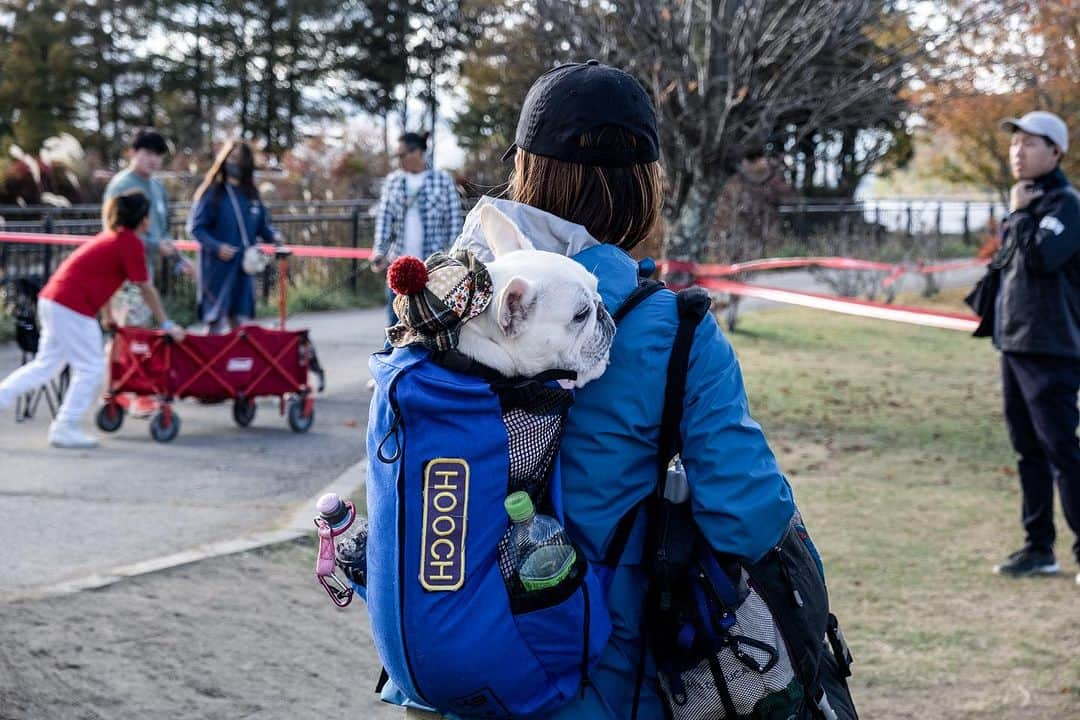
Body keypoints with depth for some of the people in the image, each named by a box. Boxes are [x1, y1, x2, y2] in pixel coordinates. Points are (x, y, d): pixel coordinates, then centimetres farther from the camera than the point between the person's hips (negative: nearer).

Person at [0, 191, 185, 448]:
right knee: (90, 367, 0)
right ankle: (65, 429, 3)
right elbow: (146, 290, -5)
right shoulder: (132, 244, -8)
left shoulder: (111, 236, 20)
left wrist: (108, 318, 37)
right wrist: (166, 325, 3)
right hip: (72, 307, -9)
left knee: (46, 364, 17)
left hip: (51, 299, 9)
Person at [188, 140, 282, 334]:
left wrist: (273, 235, -3)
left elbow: (262, 224, 19)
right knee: (218, 323, -5)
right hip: (218, 267, -6)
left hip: (244, 267, 6)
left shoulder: (250, 194, 13)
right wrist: (216, 247, -21)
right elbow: (195, 227, -8)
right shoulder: (212, 193, -5)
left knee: (241, 321, 8)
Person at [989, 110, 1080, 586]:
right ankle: (1038, 548, 18)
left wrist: (1020, 213, -13)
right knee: (1028, 449, 11)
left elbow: (1041, 257, -26)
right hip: (1014, 346, 9)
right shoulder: (1026, 202, 16)